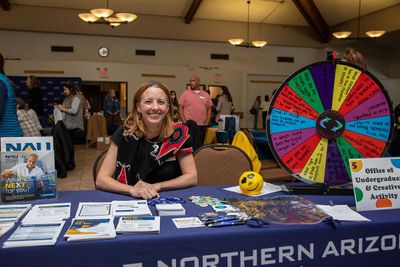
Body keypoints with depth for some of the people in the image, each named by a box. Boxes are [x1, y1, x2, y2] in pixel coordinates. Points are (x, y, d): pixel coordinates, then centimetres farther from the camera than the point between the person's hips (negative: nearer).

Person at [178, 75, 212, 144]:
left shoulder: (206, 95, 11)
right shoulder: (185, 93, 4)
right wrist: (184, 121, -9)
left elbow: (209, 109, 12)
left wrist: (207, 122, 2)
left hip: (202, 125, 2)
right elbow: (180, 108, 0)